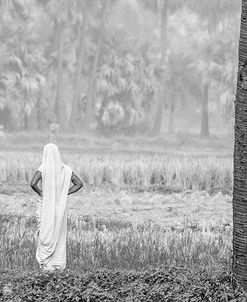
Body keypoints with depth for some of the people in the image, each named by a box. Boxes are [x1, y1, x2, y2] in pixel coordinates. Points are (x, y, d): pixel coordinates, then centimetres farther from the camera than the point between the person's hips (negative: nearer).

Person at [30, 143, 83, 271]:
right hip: (60, 205, 3)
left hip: (46, 205, -3)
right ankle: (59, 263, 14)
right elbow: (79, 183, 1)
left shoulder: (43, 169, -13)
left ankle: (47, 264, 3)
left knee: (46, 234, 4)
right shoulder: (65, 169, -1)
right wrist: (65, 193, 2)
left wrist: (40, 193, -10)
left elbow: (33, 183, -27)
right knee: (59, 234, 13)